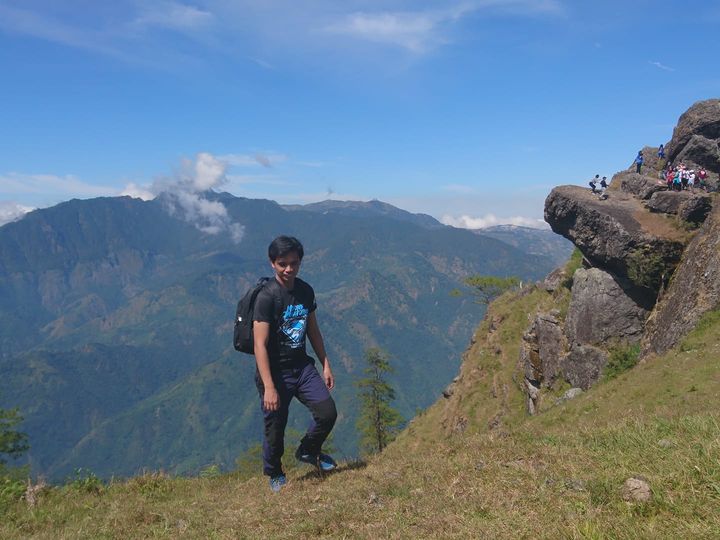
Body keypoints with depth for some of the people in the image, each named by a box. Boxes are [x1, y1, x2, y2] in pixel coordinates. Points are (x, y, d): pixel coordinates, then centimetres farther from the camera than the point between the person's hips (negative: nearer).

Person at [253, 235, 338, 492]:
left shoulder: (305, 291, 2)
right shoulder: (266, 297, -18)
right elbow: (260, 345, -22)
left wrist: (325, 364, 12)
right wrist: (269, 387, -26)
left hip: (302, 366, 6)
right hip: (275, 372, -5)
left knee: (328, 413, -4)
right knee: (275, 428, 5)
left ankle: (308, 451, 25)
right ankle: (274, 474, 33)